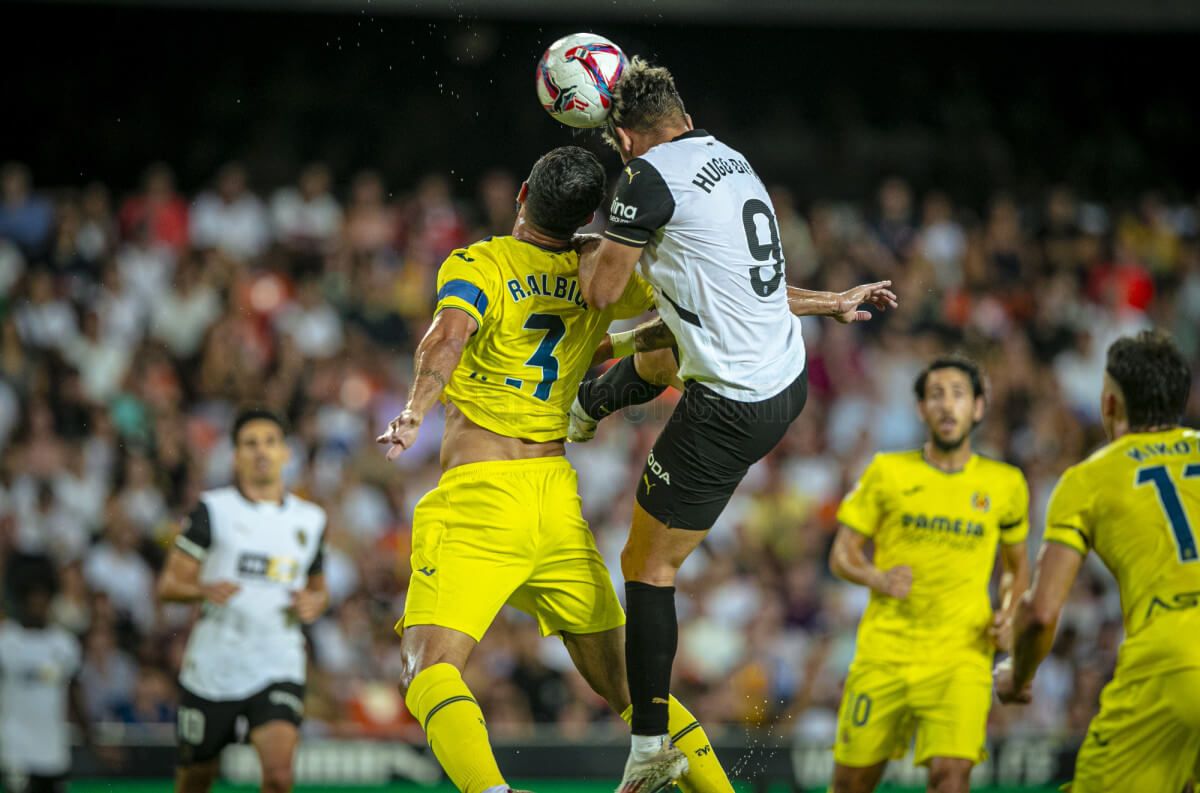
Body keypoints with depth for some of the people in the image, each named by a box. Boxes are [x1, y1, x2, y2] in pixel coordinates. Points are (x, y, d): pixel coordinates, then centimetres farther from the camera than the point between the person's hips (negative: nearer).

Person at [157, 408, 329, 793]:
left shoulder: (310, 519, 11)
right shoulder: (214, 509, 1)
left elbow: (319, 588, 24)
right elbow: (168, 584, -1)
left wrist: (314, 602, 0)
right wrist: (205, 589, -23)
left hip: (278, 670, 1)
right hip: (212, 668, -1)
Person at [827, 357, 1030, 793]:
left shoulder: (1005, 485, 7)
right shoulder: (887, 473, 4)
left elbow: (1017, 567, 21)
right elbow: (842, 555, 6)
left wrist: (1007, 618, 1)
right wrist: (878, 579, -15)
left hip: (960, 657, -1)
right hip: (884, 654, 1)